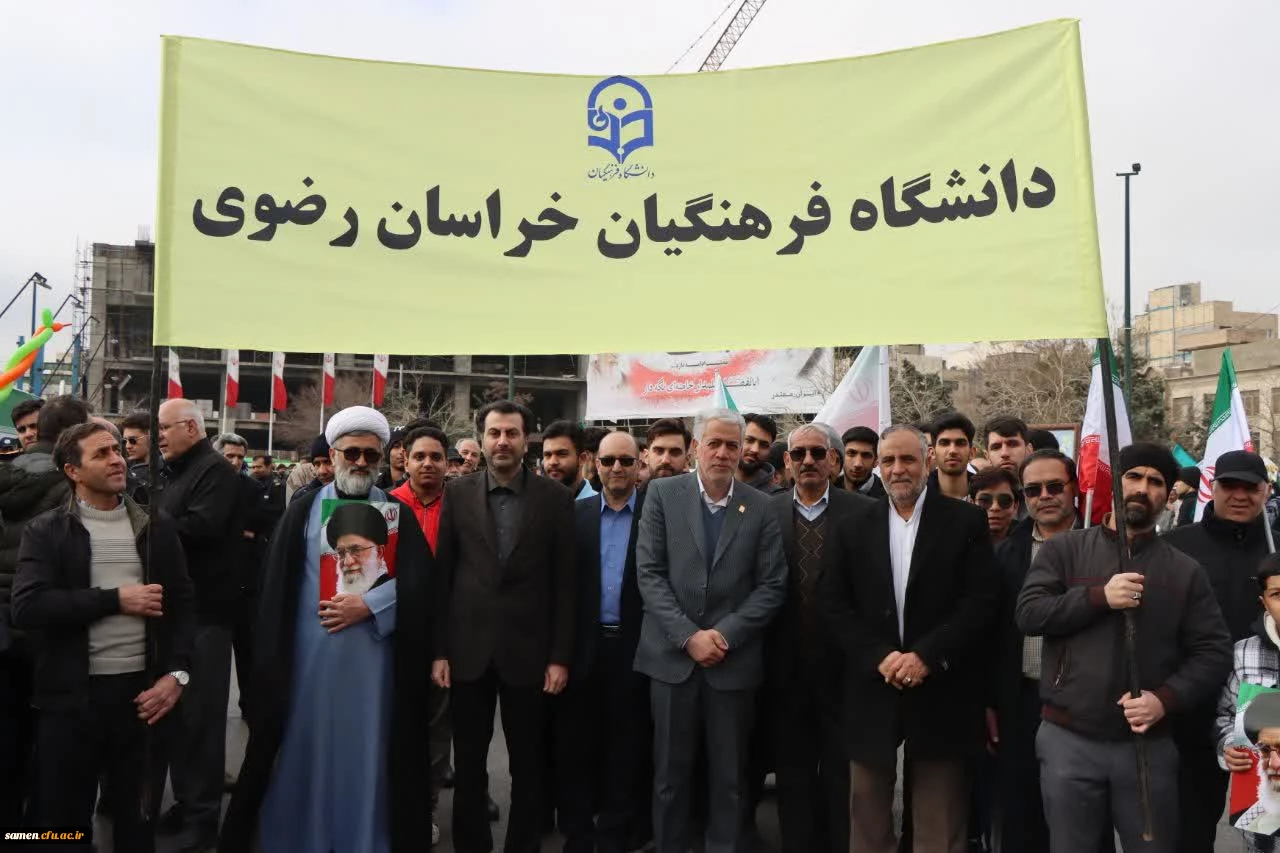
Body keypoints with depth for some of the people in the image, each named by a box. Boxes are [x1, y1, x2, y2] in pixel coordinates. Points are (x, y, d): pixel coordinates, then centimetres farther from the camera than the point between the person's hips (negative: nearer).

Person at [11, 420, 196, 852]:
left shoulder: (156, 528, 7)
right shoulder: (45, 531, 1)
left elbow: (181, 603, 5)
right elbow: (28, 606, -13)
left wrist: (177, 674, -7)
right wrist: (116, 599, -14)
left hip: (142, 691, 2)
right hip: (71, 695, -1)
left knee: (135, 815, 13)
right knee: (62, 816, 10)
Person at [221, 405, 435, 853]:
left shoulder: (398, 514, 6)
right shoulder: (303, 509, 6)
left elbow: (419, 579, -2)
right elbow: (276, 586, 3)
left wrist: (368, 605, -15)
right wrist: (271, 660, -3)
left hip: (373, 656, 0)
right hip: (310, 653, 0)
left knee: (365, 754, 7)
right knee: (304, 753, 8)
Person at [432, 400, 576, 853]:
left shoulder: (555, 497, -3)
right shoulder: (458, 493, 2)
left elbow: (565, 582, -3)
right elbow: (442, 575, 3)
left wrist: (560, 656, -5)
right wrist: (439, 650, -1)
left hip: (528, 651, -1)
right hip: (468, 649, 2)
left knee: (528, 767, 11)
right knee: (468, 765, 14)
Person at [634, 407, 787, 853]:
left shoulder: (760, 507, 2)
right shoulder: (663, 494, 0)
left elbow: (772, 585, 0)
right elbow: (649, 573, -5)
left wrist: (724, 635, -11)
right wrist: (688, 636, -12)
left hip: (734, 660, 1)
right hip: (673, 655, 0)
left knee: (730, 775, 10)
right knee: (671, 771, 11)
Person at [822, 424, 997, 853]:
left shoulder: (965, 521, -1)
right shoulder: (854, 528, 6)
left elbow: (980, 603, -7)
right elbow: (835, 607, 2)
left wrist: (926, 656, -16)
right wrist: (880, 657, -12)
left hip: (940, 693, -2)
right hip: (872, 689, 2)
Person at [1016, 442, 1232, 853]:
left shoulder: (1185, 571, 5)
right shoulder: (1064, 549, 2)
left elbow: (1214, 652, 1)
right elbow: (1027, 614, -8)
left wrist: (1166, 699, -14)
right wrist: (1098, 597, -19)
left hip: (1148, 744, 1)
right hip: (1067, 739, -1)